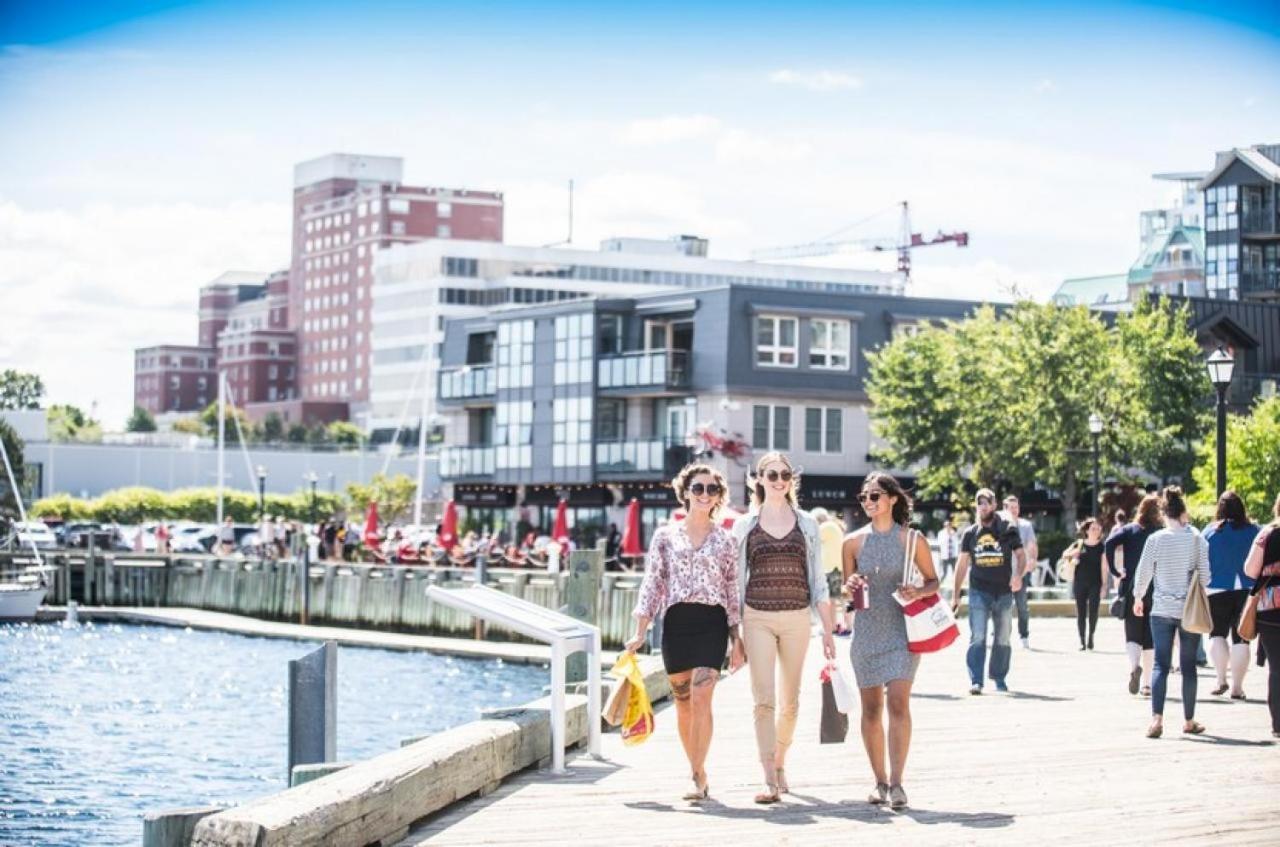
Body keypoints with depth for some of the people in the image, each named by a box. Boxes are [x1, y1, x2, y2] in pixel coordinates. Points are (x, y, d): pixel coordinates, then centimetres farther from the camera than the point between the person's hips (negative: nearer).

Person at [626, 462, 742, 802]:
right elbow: (652, 583, 6)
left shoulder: (725, 540, 8)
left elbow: (732, 591, 9)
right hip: (676, 622, 2)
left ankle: (698, 777, -15)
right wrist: (640, 632, -1)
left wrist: (737, 640, 6)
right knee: (683, 703, 6)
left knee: (701, 698, -15)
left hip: (712, 622, -2)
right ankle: (698, 773, 19)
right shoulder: (666, 536, 8)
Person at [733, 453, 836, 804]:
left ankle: (780, 762, 32)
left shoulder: (807, 525, 8)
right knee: (764, 700, -10)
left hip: (797, 618, 2)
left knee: (789, 701, 10)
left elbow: (818, 581, 10)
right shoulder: (744, 526, 5)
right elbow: (737, 582, 8)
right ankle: (770, 780, -12)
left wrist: (828, 630, 5)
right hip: (757, 618, -2)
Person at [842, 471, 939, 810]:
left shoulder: (912, 540, -1)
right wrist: (851, 586, -9)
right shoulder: (854, 542, 6)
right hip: (866, 631, 3)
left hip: (901, 630, -3)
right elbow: (845, 588, 14)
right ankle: (880, 780, 17)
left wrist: (919, 592, -12)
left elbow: (934, 581, 8)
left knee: (898, 703, -14)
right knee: (871, 708, 6)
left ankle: (897, 782, -14)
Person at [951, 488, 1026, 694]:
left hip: (1004, 592, 0)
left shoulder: (1008, 530, 1)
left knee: (1002, 639, 9)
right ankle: (976, 681, -14)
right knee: (977, 637, -11)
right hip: (979, 592, 0)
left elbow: (1021, 555, 3)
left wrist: (1018, 575, -18)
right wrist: (956, 594, 7)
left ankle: (999, 678, 24)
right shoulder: (970, 534, 6)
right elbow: (962, 563, 9)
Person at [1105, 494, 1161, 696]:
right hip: (1156, 590, 0)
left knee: (1132, 635, 6)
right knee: (1150, 637, 9)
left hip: (1131, 588, 0)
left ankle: (1134, 665, -24)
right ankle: (1147, 683, 8)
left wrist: (1115, 571, -7)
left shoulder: (1128, 530, 3)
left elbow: (1109, 544, -14)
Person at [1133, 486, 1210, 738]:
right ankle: (1189, 721, 17)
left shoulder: (1155, 539, -5)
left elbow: (1143, 573, 0)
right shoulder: (1196, 538, -6)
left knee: (1161, 664, 1)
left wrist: (1138, 598, 16)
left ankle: (1157, 719, -14)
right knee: (1188, 665, 10)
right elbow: (1204, 574, -4)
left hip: (1162, 610, 0)